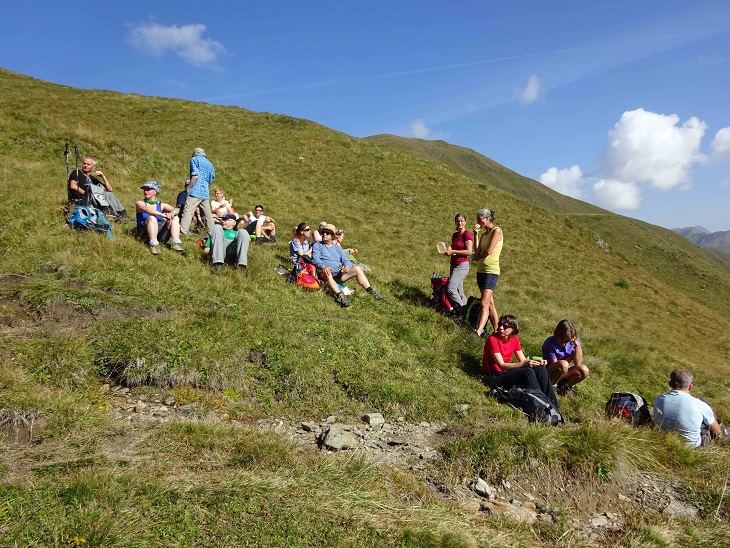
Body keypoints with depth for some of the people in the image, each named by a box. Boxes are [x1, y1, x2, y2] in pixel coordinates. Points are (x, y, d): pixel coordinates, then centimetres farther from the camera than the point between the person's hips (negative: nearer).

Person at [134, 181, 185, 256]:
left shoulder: (161, 205, 11)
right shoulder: (140, 203, 4)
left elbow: (177, 210, -6)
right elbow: (146, 209, -20)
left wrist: (173, 212, -31)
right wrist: (162, 214, -36)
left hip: (159, 232, 3)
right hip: (144, 232, -3)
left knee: (175, 218, -11)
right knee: (152, 217, -29)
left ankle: (176, 243, -26)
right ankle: (154, 244, -38)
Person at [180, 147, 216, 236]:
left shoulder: (194, 159, 3)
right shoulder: (210, 164, 23)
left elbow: (195, 176, -10)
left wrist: (188, 187, -4)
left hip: (195, 192, -7)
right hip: (206, 193, 7)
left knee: (187, 212, -12)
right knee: (208, 213, 10)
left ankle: (182, 232, -21)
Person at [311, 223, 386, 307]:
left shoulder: (337, 248, 25)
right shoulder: (317, 245, 12)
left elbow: (346, 260, 16)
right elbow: (315, 259, -7)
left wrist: (347, 266, -11)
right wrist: (323, 267, -29)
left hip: (338, 274, 5)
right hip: (325, 274, -4)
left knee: (357, 269, -15)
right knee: (327, 273, -40)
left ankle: (371, 292, -21)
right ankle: (340, 296, -58)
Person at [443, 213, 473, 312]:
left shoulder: (467, 234, -8)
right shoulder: (454, 235, 14)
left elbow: (469, 251, -15)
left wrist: (453, 251, -14)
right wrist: (448, 251, 3)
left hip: (462, 265, -8)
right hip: (453, 265, 8)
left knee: (450, 288, -17)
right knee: (458, 291, 9)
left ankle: (462, 308, -7)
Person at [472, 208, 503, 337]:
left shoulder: (496, 231, -7)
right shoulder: (483, 233, 15)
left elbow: (488, 251, -17)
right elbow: (477, 252, 3)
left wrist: (476, 258, 1)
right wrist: (476, 234, 0)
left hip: (491, 271, -9)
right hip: (481, 270, 9)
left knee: (484, 303, -16)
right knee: (490, 303, 13)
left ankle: (478, 332, -23)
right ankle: (497, 331, 20)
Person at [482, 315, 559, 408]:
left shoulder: (514, 338, 5)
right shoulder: (493, 339, -17)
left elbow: (523, 360, 4)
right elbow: (502, 365, -22)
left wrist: (536, 361, -17)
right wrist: (523, 364, -33)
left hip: (507, 372, 7)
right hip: (494, 377, -7)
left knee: (541, 370, -10)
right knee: (528, 372, -27)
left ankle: (553, 406, -10)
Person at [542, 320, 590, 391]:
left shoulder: (574, 340, -7)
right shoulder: (550, 343, -21)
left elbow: (578, 363, -14)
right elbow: (555, 364, -17)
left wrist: (577, 344, -21)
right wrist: (572, 355, -12)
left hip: (564, 373, 5)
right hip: (549, 374, -5)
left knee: (584, 370, -23)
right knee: (563, 364, -36)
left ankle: (562, 386, -5)